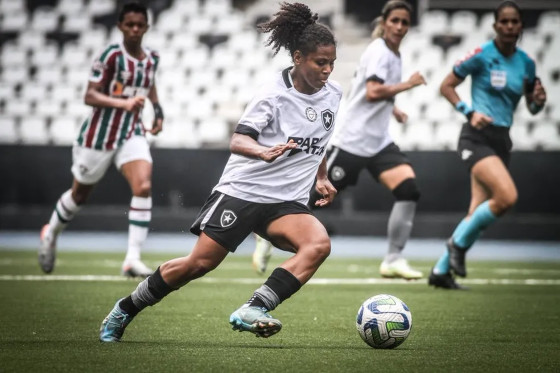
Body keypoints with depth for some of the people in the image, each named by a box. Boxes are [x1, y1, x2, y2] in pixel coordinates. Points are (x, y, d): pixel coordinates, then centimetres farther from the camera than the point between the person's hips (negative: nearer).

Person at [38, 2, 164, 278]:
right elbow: (90, 95, -20)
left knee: (143, 187, -20)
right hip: (100, 134, -4)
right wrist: (124, 103, -33)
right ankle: (51, 234, 43)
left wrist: (158, 110, 13)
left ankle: (133, 259, -20)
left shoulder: (152, 59, 3)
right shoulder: (111, 56, -16)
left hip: (132, 135, 4)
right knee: (80, 194, 13)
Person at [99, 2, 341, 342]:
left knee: (319, 244, -25)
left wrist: (322, 179, 17)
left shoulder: (334, 95, 6)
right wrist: (263, 152, -41)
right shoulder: (275, 94, -12)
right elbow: (238, 140, -21)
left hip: (286, 202, 5)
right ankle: (124, 310, 17)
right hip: (242, 190, -5)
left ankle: (253, 311, -33)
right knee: (200, 263, -6)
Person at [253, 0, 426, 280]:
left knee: (409, 189, -13)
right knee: (319, 197, -2)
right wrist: (408, 84, -18)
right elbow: (373, 91, -27)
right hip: (352, 140, -8)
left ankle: (393, 260, -10)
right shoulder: (379, 51, -12)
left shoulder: (393, 54, 15)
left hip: (378, 142, 8)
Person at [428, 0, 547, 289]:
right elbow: (446, 86, -1)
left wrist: (539, 100, -6)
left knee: (479, 212, 4)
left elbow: (532, 108, 17)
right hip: (477, 137, -6)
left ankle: (441, 270, 17)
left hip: (501, 140, 6)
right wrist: (470, 112, -14)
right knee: (507, 196, -26)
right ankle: (458, 243, -4)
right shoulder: (482, 56, -7)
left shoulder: (526, 63, 8)